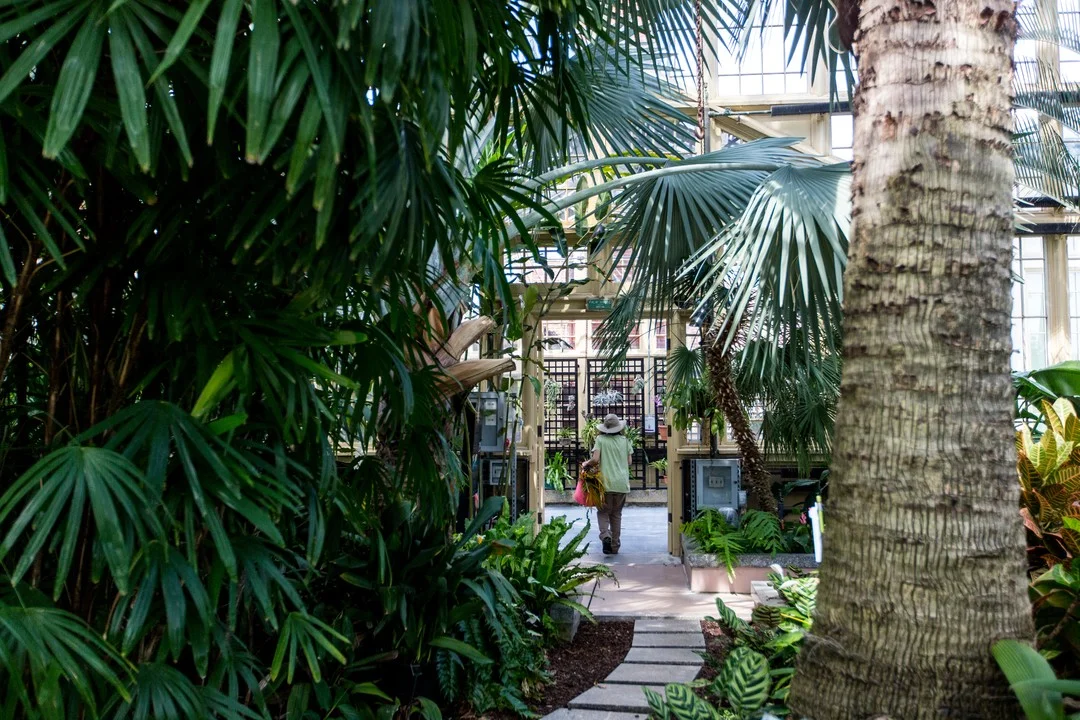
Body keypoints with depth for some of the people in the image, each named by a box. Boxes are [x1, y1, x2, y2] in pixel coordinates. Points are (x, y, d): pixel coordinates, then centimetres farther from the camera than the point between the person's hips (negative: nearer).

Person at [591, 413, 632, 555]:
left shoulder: (600, 439, -3)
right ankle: (614, 546, 15)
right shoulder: (625, 440, 6)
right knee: (616, 514, 14)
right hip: (622, 483, 3)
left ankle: (605, 535, -16)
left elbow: (595, 459, -13)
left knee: (603, 512, 9)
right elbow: (629, 462, 7)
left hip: (606, 482, -3)